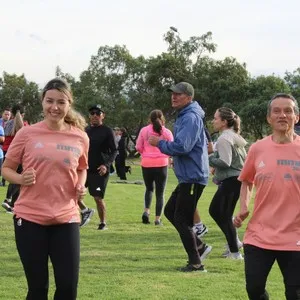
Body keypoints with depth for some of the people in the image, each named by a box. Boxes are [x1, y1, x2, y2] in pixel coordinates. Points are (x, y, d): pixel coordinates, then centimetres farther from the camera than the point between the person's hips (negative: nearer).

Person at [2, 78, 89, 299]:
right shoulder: (27, 134, -4)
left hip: (66, 219, 2)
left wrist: (81, 187, 0)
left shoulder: (80, 137, 2)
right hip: (30, 218, -1)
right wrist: (21, 179, -16)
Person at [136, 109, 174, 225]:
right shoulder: (167, 132, -2)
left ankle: (146, 211, 1)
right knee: (160, 192, 6)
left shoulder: (144, 130, 0)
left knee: (149, 188, 21)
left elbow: (138, 147, 4)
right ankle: (157, 219, 4)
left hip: (147, 163, 1)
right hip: (162, 164, -1)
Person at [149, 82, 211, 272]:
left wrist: (160, 143, -12)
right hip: (187, 177, 11)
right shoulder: (184, 116, 16)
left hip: (193, 177, -11)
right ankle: (199, 246, 21)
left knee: (182, 219, -5)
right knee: (170, 211, 16)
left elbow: (181, 146, -27)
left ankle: (196, 263, 3)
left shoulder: (190, 118, -17)